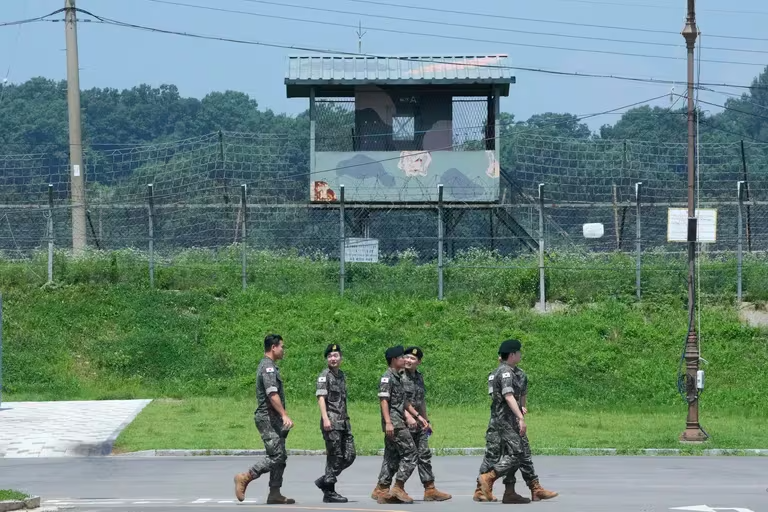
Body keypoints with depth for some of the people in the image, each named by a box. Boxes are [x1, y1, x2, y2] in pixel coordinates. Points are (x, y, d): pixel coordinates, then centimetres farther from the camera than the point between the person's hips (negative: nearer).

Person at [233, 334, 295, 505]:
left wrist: (282, 418, 24)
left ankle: (275, 494, 7)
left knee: (281, 457, 8)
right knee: (276, 455, -13)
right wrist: (284, 415, -28)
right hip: (268, 418, -11)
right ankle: (245, 478, -9)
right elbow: (272, 394, -24)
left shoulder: (267, 366, 19)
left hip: (273, 419, 11)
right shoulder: (268, 367, -14)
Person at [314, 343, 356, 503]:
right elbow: (321, 397, -15)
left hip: (344, 422, 8)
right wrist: (325, 418, -25)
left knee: (349, 456, 4)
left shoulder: (342, 375, 18)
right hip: (331, 422, -8)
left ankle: (324, 481, 13)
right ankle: (329, 492, 2)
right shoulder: (324, 375, -5)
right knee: (335, 456, -6)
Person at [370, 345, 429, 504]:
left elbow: (404, 401, 25)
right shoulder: (387, 377, -10)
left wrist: (418, 416, 21)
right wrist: (388, 422, -24)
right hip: (394, 423, -10)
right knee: (411, 454, -10)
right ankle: (398, 487, -9)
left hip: (399, 423, 10)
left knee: (392, 458, 9)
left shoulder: (397, 378, 20)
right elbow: (383, 400, -17)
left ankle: (381, 490, 8)